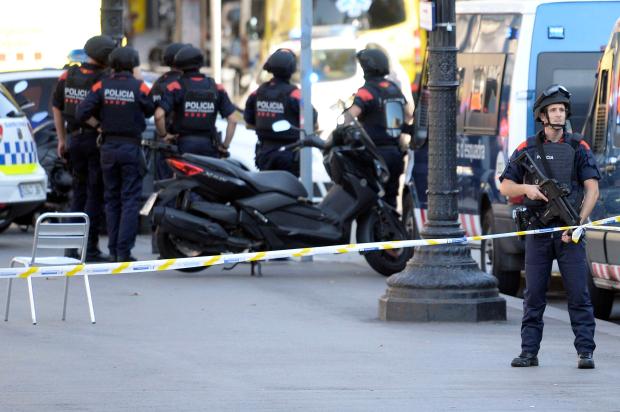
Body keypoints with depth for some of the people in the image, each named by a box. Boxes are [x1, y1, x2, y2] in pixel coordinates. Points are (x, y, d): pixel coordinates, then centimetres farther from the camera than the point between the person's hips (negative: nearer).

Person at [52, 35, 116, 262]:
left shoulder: (68, 75, 5)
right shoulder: (104, 79, -14)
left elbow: (56, 107, 13)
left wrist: (62, 139, 19)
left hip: (74, 139, 6)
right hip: (97, 140, -6)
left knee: (79, 192, 16)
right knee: (95, 195, -2)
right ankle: (90, 248, -4)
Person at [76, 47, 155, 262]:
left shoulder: (101, 86, -2)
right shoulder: (139, 87, -8)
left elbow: (83, 113, -7)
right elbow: (152, 111, -2)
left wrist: (100, 125, 6)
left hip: (108, 147, 3)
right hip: (131, 147, -3)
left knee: (112, 200, 12)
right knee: (130, 200, -1)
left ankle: (114, 250, 12)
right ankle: (124, 250, -9)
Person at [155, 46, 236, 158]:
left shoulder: (175, 87, -4)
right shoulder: (216, 88, 6)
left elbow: (159, 115, -16)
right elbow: (232, 120, 1)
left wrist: (163, 135, 0)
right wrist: (225, 145, 7)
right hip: (209, 145, 2)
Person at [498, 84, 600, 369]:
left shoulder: (578, 148, 4)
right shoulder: (527, 150, 9)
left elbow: (592, 189, -2)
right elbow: (505, 186, 11)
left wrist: (578, 223, -13)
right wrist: (526, 189, -11)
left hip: (569, 232, -2)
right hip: (538, 231, 2)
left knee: (578, 293, -5)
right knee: (533, 295, 3)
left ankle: (585, 352, -4)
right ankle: (529, 351, 8)